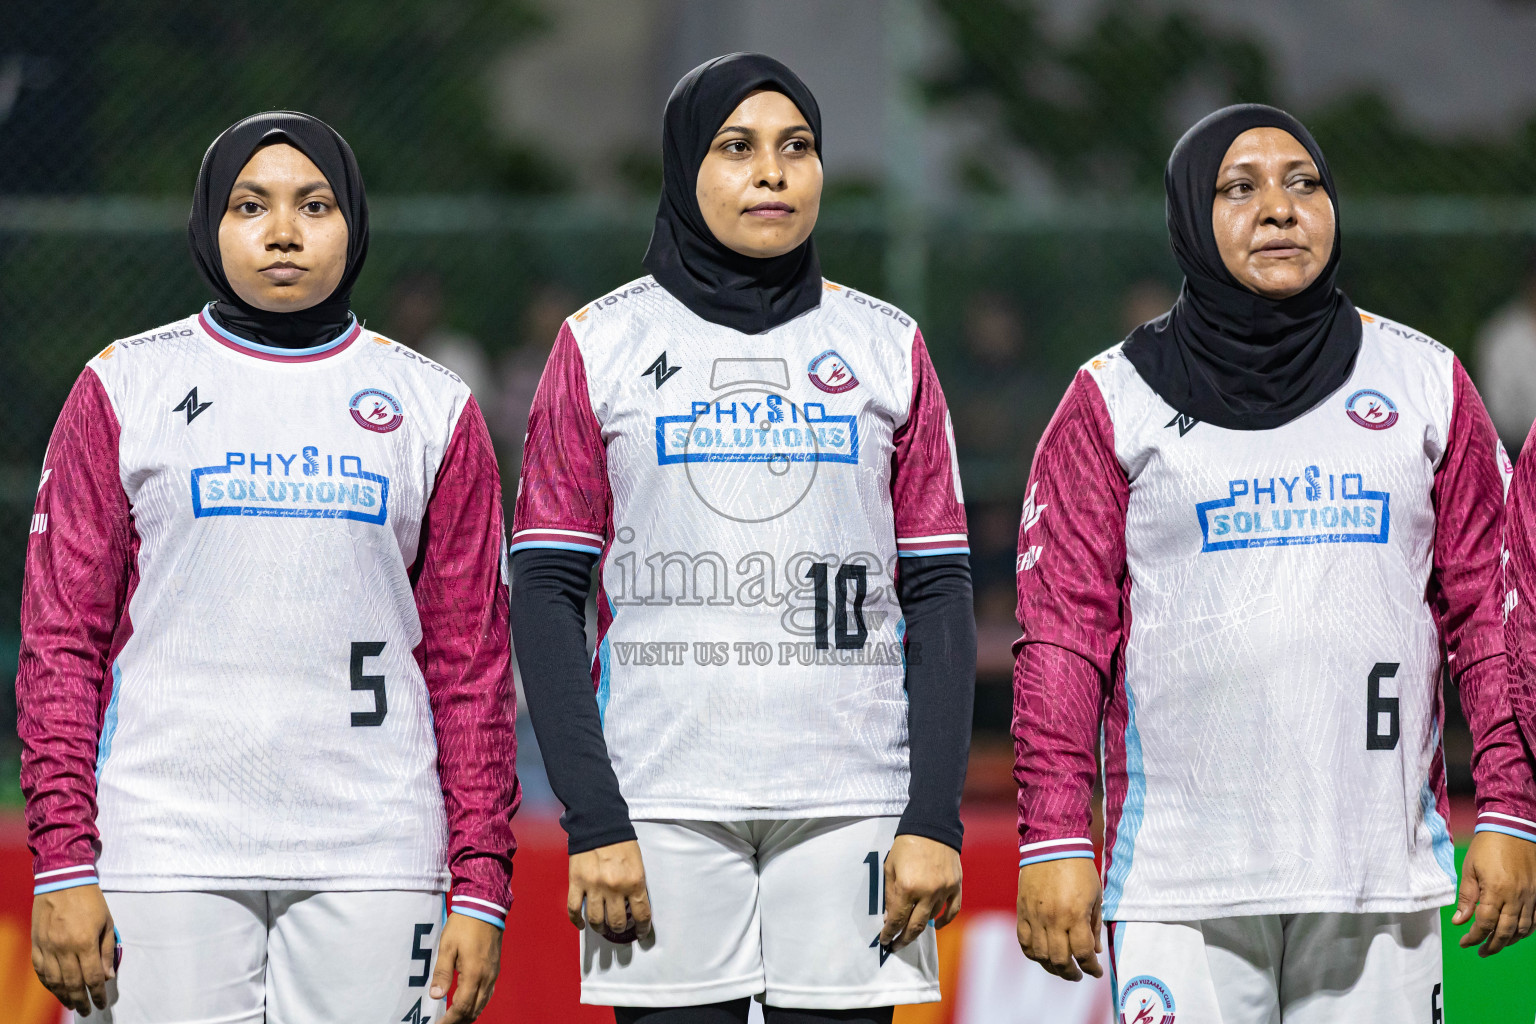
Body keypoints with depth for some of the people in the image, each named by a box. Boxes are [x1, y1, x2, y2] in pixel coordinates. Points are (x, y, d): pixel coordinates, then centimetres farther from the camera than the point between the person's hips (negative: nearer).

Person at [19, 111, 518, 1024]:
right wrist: (63, 862, -5)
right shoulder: (126, 390, 8)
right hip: (168, 860, -1)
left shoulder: (433, 407, 11)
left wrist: (481, 886, 1)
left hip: (371, 865, 1)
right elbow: (62, 638, 5)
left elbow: (472, 658, 9)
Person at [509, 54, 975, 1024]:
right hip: (660, 805, -1)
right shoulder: (604, 345, 6)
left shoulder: (886, 346, 11)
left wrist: (936, 819, -3)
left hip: (851, 800, 1)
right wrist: (593, 823, -8)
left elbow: (940, 597, 8)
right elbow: (545, 597, 2)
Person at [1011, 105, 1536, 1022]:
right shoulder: (1117, 400, 6)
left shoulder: (1427, 384, 11)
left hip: (1380, 877, 2)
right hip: (1180, 878, -1)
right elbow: (1064, 630, 3)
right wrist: (1054, 844, -5)